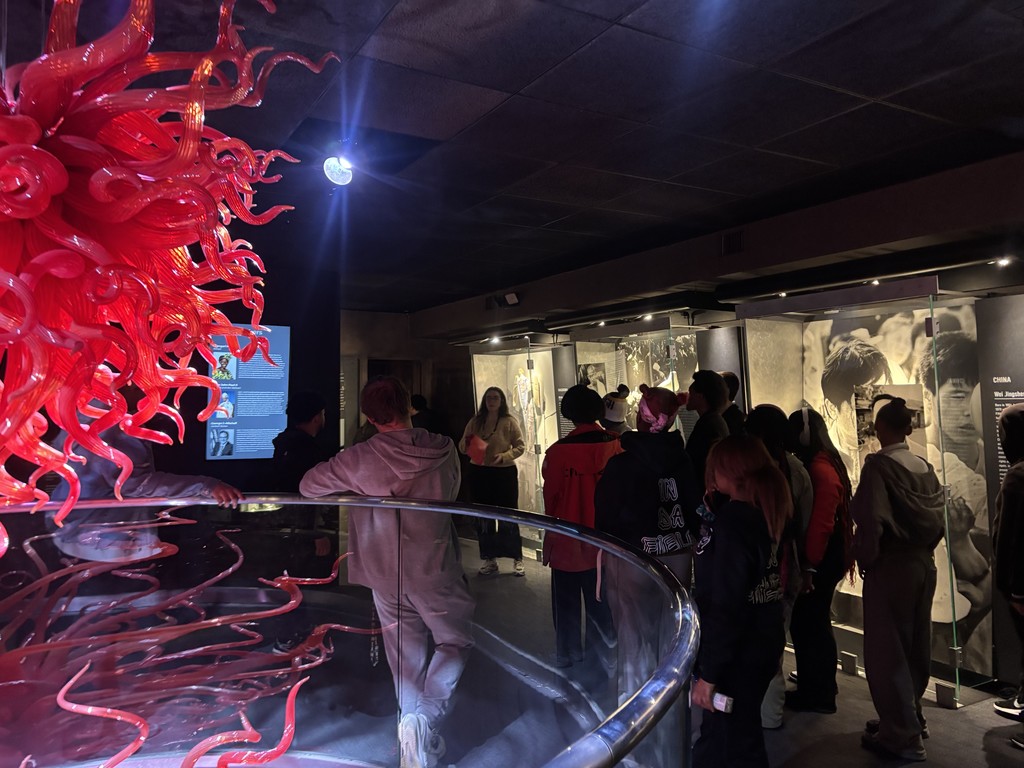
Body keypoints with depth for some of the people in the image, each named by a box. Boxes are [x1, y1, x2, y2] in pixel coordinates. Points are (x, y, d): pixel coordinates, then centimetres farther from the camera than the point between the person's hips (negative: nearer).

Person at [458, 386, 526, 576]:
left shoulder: (509, 421, -4)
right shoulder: (475, 421, 6)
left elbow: (520, 446, -6)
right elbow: (462, 446, 7)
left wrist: (504, 456, -21)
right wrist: (466, 443, -16)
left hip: (504, 472, -4)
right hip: (479, 473, 4)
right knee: (483, 518, 10)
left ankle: (517, 559, 11)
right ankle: (490, 559, 22)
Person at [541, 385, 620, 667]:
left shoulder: (558, 452, -21)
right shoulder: (616, 445, -14)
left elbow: (550, 496, -9)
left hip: (568, 540, -3)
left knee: (567, 602, 14)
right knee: (600, 599, 20)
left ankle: (568, 657, 25)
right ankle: (601, 652, 32)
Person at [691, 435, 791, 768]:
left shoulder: (732, 522, -24)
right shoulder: (766, 513, 2)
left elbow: (725, 607, -25)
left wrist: (709, 674, -21)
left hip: (737, 654, -8)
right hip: (763, 642, 8)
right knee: (718, 728, 24)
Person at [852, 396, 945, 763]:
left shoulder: (878, 464, -16)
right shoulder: (924, 466, 4)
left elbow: (872, 519, -22)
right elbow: (938, 516, 6)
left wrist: (865, 559, -8)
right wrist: (922, 549, 18)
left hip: (890, 566, -7)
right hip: (923, 565, 7)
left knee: (886, 649, 3)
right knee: (915, 645, 18)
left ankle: (902, 735, 9)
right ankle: (910, 717, 33)